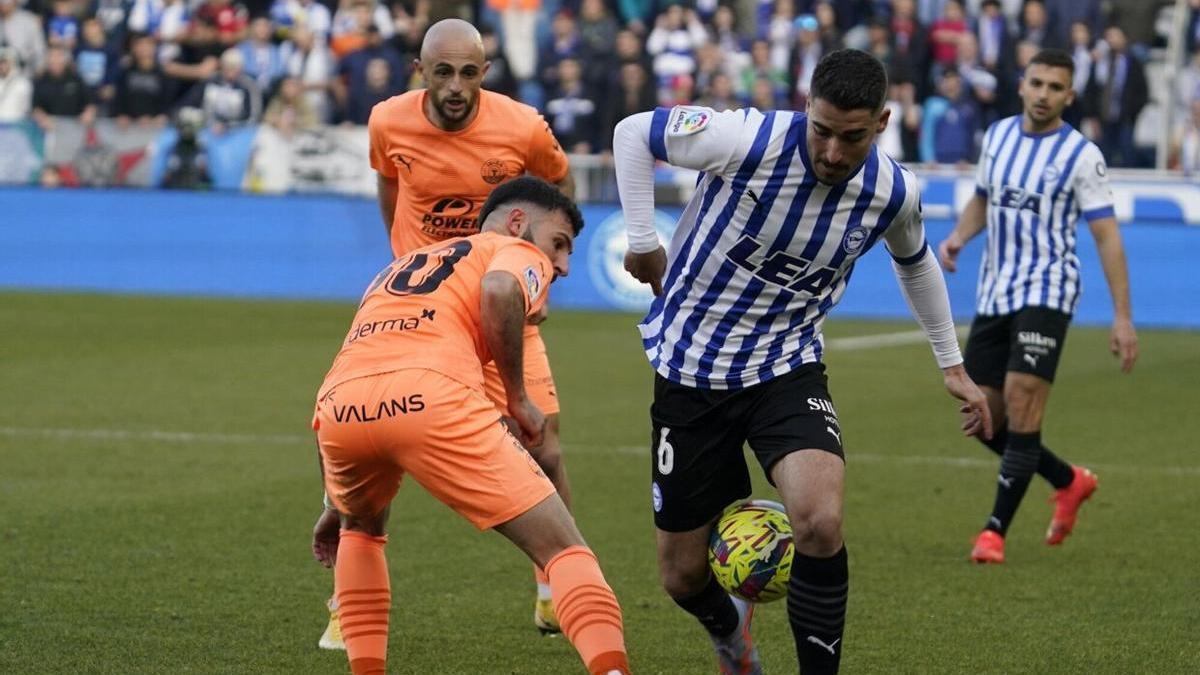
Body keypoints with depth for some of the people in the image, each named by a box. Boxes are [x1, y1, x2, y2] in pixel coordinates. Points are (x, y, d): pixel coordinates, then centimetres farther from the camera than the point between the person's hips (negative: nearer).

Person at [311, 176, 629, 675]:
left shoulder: (401, 267, 41)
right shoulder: (519, 252, 22)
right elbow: (500, 290, -6)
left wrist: (335, 508, 50)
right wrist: (518, 397, 5)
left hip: (338, 408, 6)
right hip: (432, 397, -6)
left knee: (362, 528, 37)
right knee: (562, 548, 1)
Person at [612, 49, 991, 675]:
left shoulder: (893, 193, -11)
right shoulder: (746, 141, -24)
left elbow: (915, 263, 14)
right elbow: (633, 132, -8)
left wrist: (952, 366, 19)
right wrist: (642, 240, -8)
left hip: (787, 370, 1)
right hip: (690, 369, -1)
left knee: (821, 523, -29)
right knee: (683, 575, 6)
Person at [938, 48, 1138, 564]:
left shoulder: (1081, 154, -8)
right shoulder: (998, 135, 8)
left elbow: (1106, 235, -8)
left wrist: (1123, 318, -13)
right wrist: (958, 237, 2)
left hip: (1046, 293, -6)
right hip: (994, 294, 6)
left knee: (1021, 403, -18)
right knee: (983, 418, 6)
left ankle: (996, 530, -11)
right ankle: (1069, 482, 29)